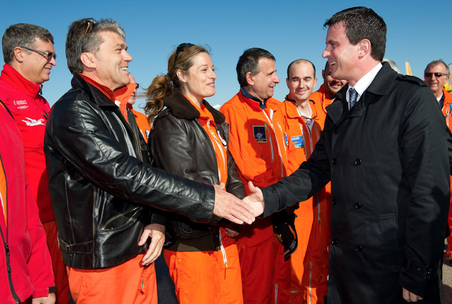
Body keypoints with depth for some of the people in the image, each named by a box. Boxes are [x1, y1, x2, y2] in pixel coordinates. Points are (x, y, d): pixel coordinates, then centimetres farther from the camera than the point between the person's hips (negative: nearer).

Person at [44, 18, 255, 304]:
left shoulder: (119, 111, 15)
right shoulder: (72, 112, -16)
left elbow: (145, 166, 13)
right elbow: (126, 175, -25)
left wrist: (156, 220, -5)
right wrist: (207, 198, -25)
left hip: (140, 251, 8)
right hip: (102, 263, -8)